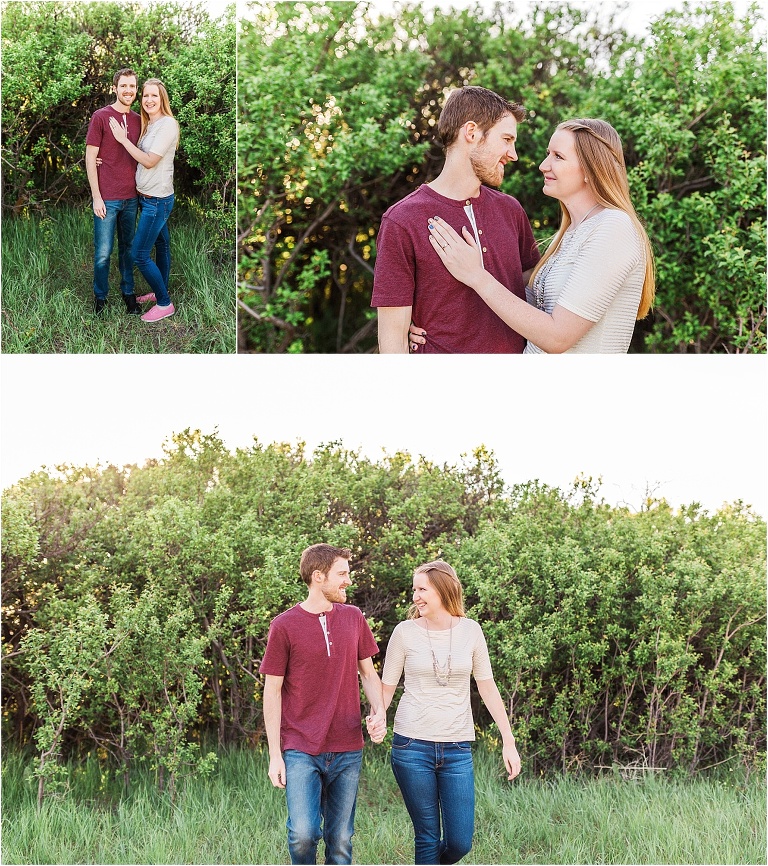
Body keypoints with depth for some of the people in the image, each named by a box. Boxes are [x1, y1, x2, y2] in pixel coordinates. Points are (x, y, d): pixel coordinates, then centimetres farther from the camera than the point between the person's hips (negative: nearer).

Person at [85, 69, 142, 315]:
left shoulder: (138, 120, 8)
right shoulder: (101, 117, -6)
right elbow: (90, 158, -6)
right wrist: (96, 197, -10)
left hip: (131, 197, 4)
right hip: (107, 198, -4)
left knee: (128, 248, 12)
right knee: (103, 252, 2)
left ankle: (128, 293, 23)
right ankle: (100, 297, 15)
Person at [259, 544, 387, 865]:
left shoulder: (354, 618, 8)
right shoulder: (285, 625, -4)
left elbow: (368, 673, 17)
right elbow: (272, 691, -1)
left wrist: (379, 712, -4)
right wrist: (275, 754, -5)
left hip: (347, 751, 4)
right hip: (301, 751, -4)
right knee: (303, 834, -16)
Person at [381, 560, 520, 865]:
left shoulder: (470, 631, 2)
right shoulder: (405, 632, -1)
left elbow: (487, 688, 8)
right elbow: (386, 688, 3)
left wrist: (509, 742, 6)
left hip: (457, 748, 2)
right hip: (412, 746, -2)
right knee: (428, 839, 1)